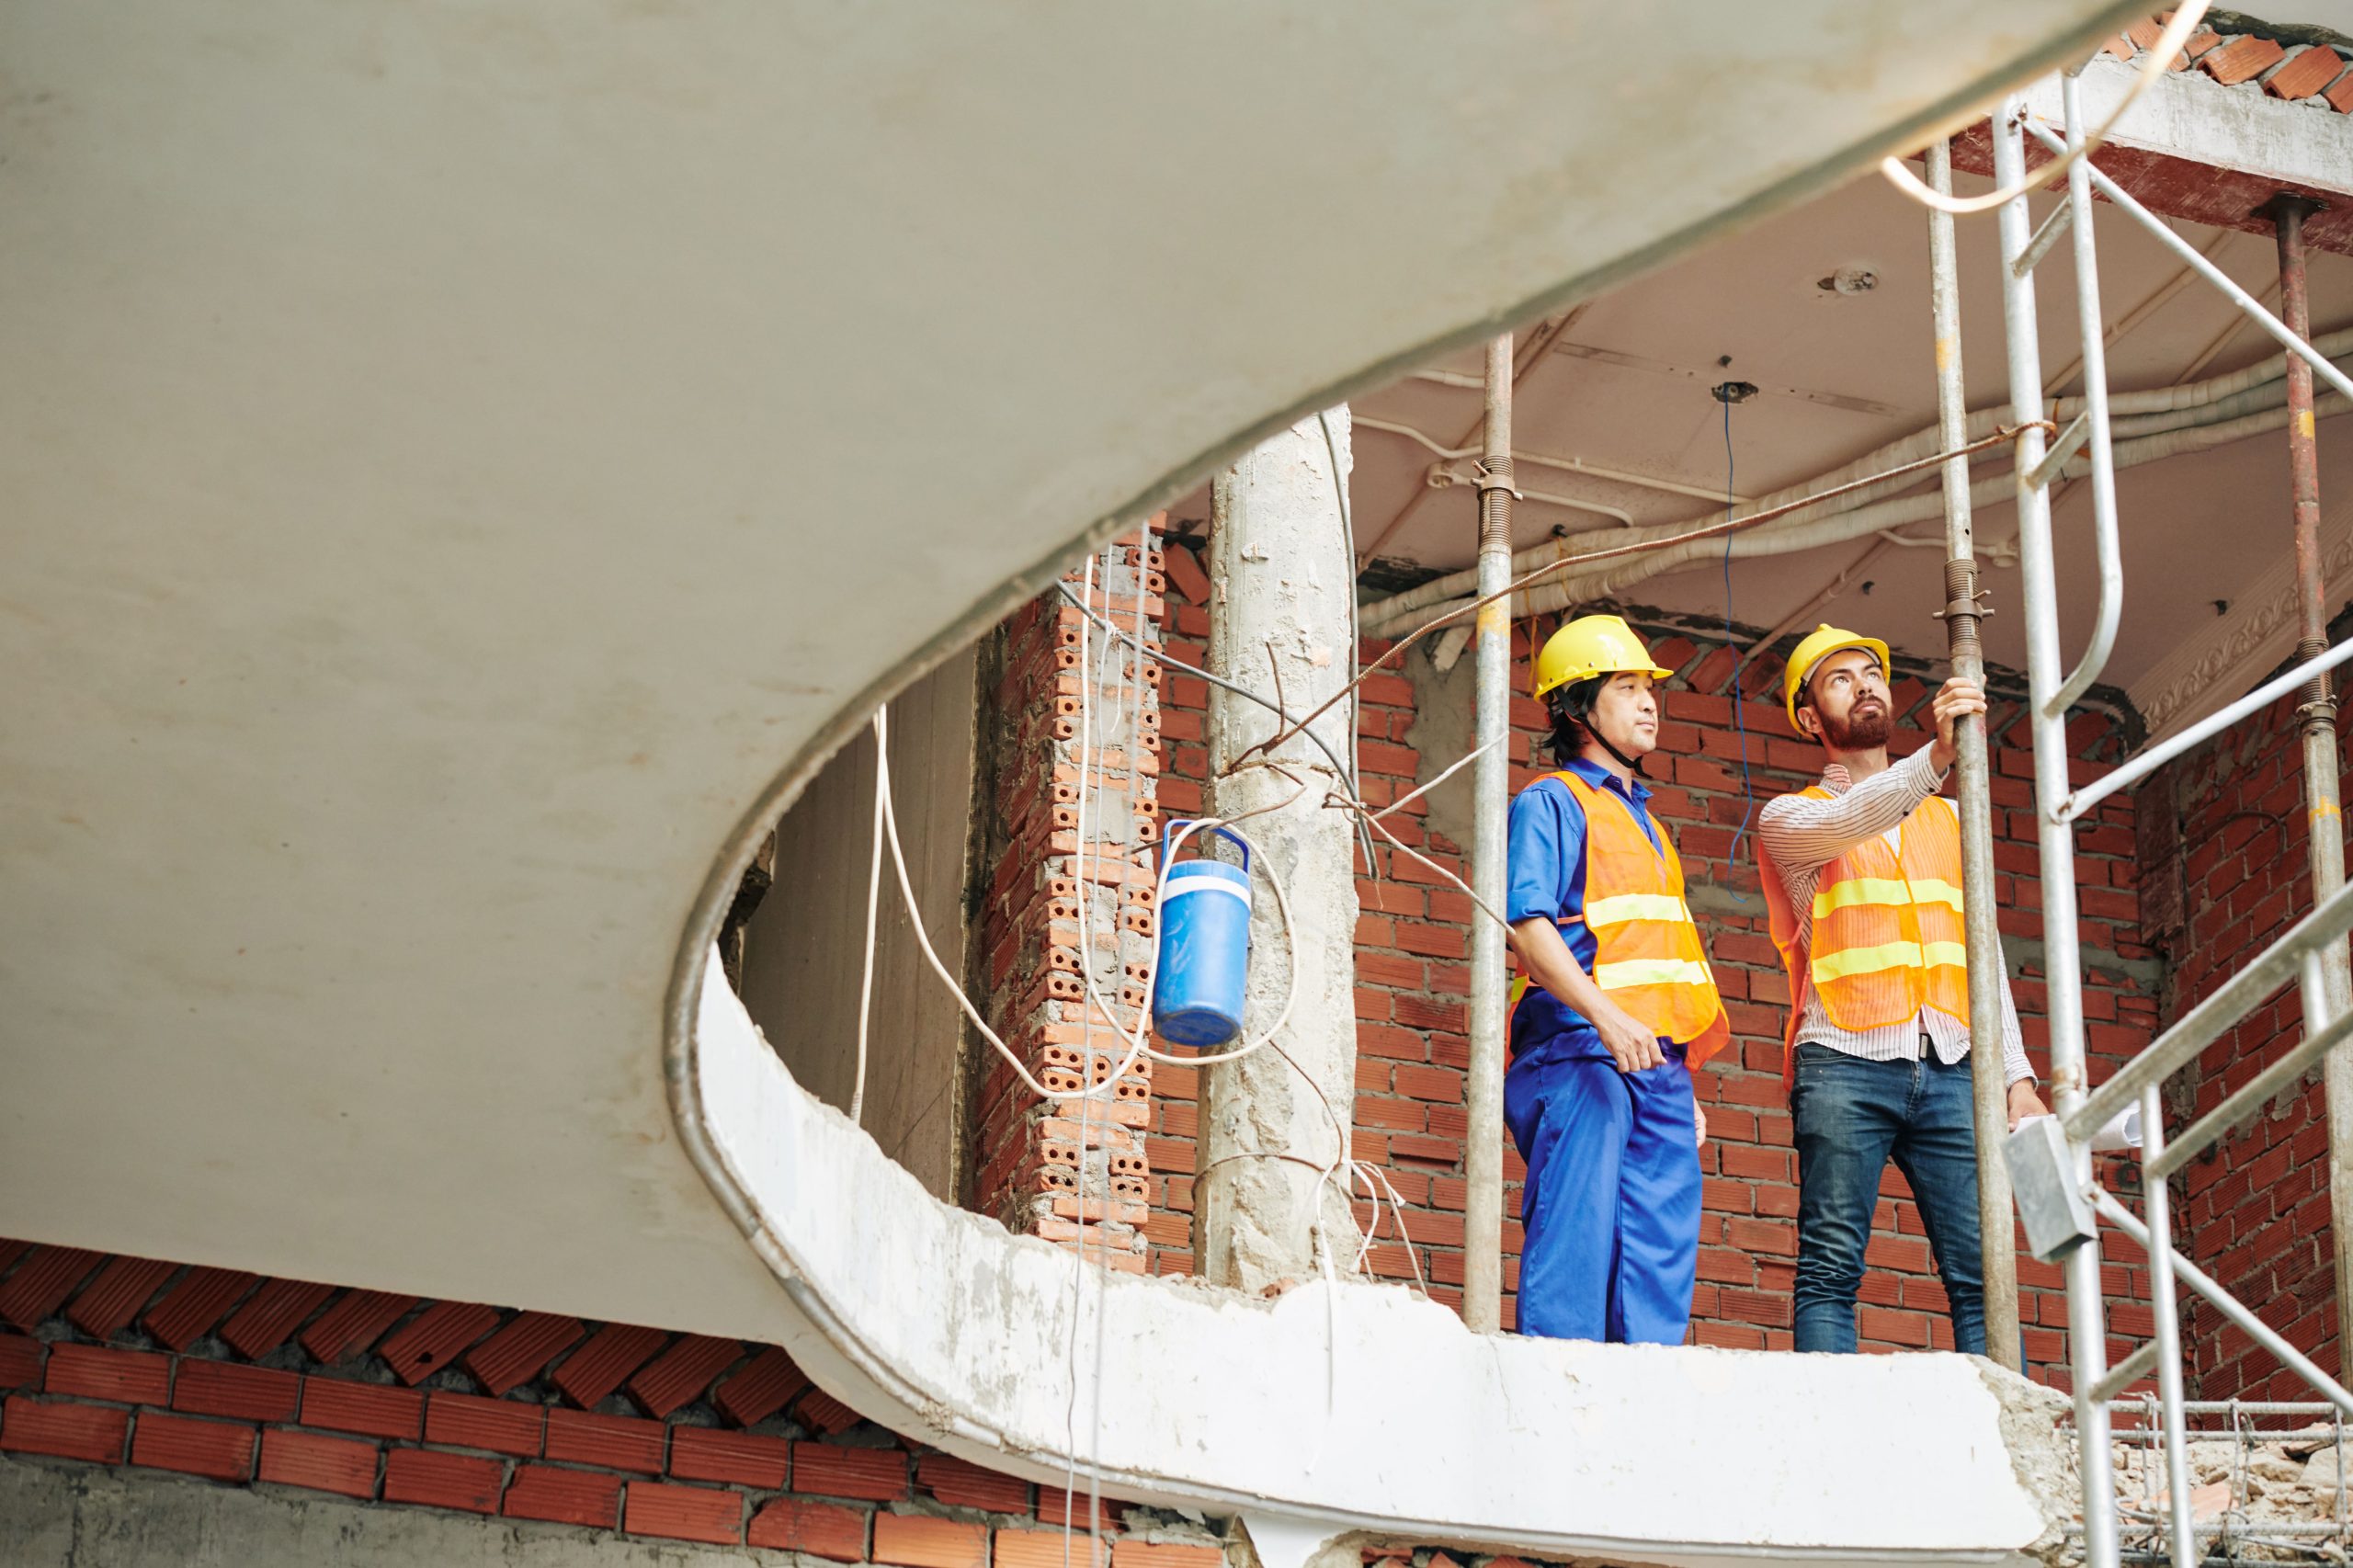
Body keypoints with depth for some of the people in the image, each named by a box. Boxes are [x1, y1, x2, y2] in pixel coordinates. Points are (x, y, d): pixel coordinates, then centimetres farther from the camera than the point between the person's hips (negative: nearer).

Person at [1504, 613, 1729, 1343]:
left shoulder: (1647, 825, 28)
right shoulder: (1551, 802, 3)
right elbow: (1527, 925, -11)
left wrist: (1684, 1085, 20)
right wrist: (1607, 1017, -24)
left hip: (1659, 1062, 8)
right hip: (1579, 1048, -8)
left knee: (1663, 1248, -1)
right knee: (1576, 1240, -15)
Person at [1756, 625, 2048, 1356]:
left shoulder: (1948, 818, 25)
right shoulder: (1787, 819, 12)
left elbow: (1981, 954, 21)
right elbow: (1845, 825, -13)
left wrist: (2015, 1075, 10)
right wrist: (1935, 755, -29)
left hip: (1950, 1066, 3)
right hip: (1845, 1060, -3)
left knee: (1980, 1270, -7)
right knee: (1831, 1270, -9)